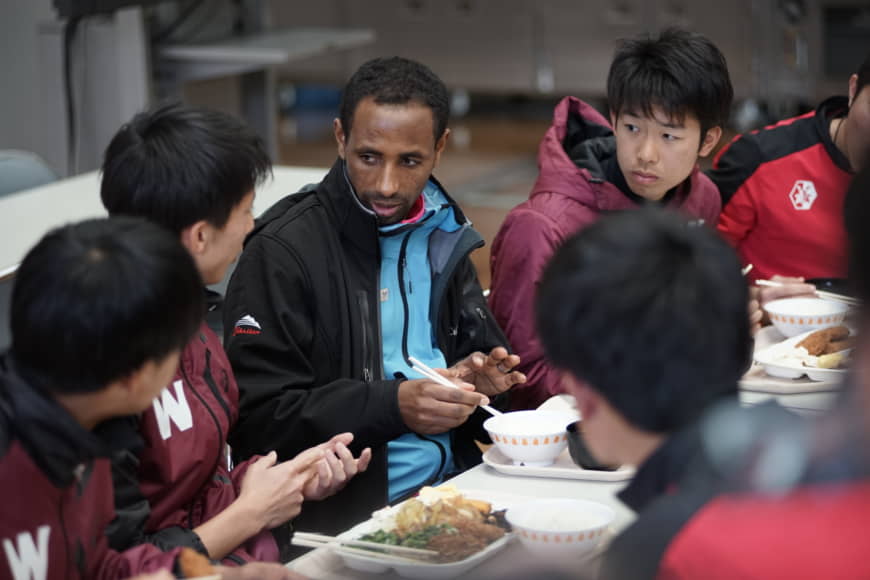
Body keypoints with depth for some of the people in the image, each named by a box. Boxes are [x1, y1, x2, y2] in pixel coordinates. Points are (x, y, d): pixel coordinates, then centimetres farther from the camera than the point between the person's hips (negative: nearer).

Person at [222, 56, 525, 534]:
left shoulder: (440, 232, 13)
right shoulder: (282, 250, -9)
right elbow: (257, 418, -13)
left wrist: (479, 374, 2)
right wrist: (393, 405, -20)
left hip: (452, 482, 7)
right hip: (345, 509, -7)